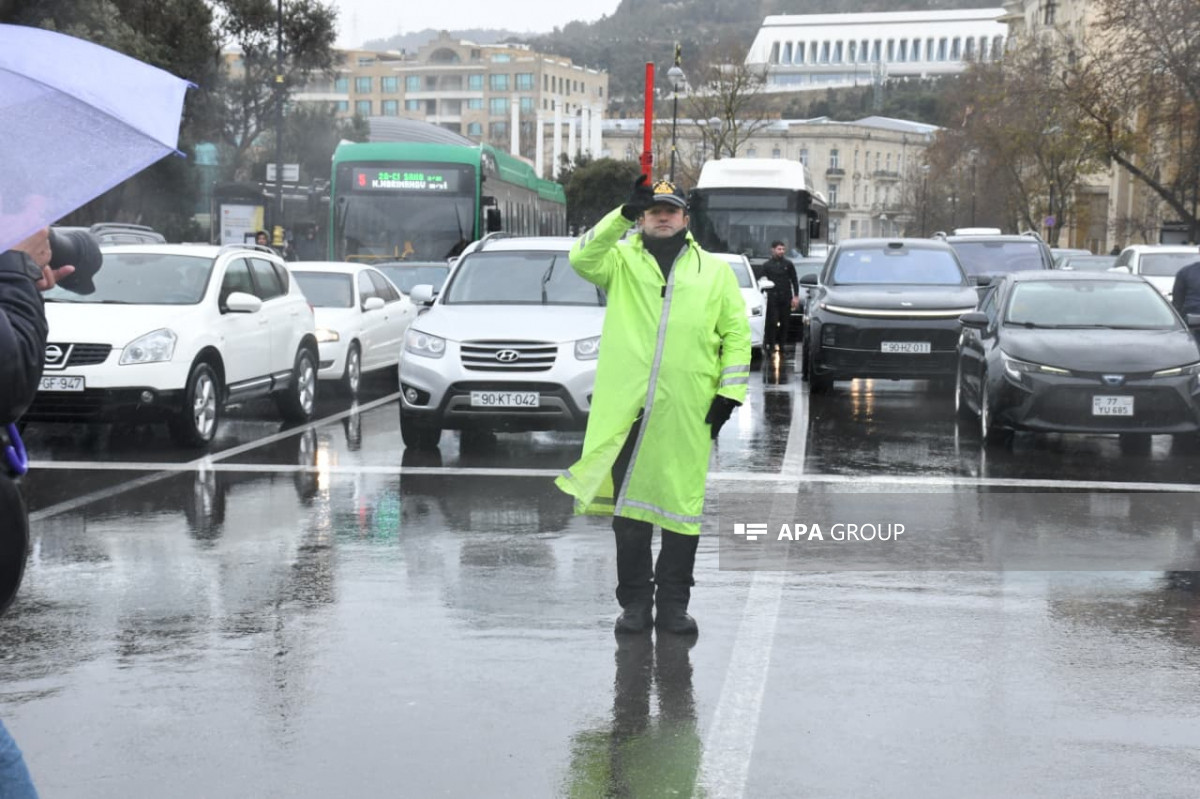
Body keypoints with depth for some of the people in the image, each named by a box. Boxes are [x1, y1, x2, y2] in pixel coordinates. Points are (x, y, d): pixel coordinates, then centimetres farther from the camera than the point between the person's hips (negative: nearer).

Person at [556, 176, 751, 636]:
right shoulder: (622, 262, 10)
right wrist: (624, 214, -19)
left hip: (688, 412, 1)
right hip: (626, 408, 0)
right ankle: (634, 603, 14)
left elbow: (736, 333, 10)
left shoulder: (715, 271, 13)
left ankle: (673, 605, 15)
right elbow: (582, 258, -11)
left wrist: (729, 392, 1)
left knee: (682, 504, 5)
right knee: (628, 507, 4)